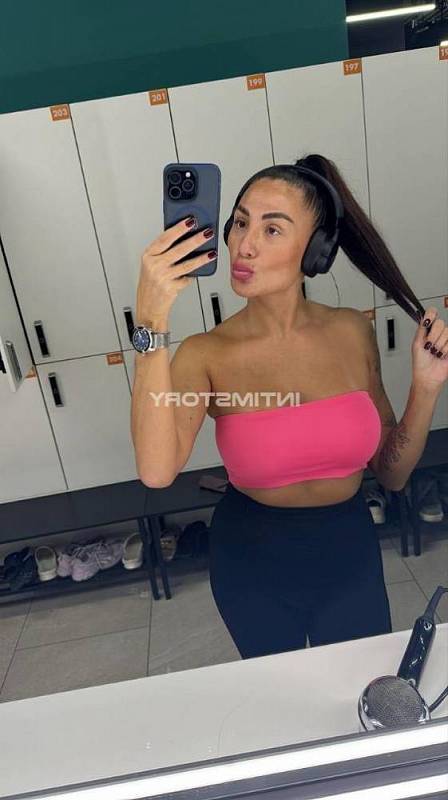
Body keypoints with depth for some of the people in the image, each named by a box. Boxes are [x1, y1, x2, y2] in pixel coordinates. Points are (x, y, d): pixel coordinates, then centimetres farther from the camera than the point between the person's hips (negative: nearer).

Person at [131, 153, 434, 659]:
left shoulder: (352, 332, -10)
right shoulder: (206, 355, -17)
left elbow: (388, 469, -2)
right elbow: (156, 470, -36)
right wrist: (151, 321, -39)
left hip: (351, 554, 2)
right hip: (253, 566, -1)